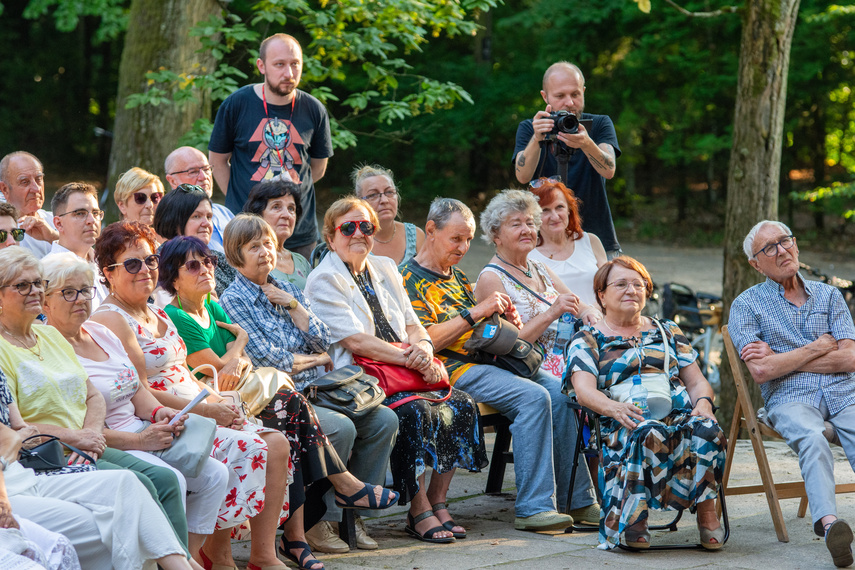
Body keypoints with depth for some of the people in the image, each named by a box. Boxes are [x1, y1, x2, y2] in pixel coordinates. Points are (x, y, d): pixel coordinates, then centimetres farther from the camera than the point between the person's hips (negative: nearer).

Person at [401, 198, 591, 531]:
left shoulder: (457, 277, 26)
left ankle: (575, 500, -13)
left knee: (559, 393, -14)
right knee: (533, 397, -28)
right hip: (450, 369, -8)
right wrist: (476, 312, -14)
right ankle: (532, 508, -28)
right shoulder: (410, 279, -3)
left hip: (485, 359, 8)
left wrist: (505, 322, 6)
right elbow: (425, 341, -15)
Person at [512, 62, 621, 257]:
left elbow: (609, 171, -14)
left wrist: (586, 144, -34)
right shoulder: (528, 129, 4)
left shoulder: (599, 124, 4)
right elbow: (522, 176, -13)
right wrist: (537, 139, -30)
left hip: (598, 240, 0)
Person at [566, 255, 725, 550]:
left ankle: (706, 509, -24)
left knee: (707, 429, -34)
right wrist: (613, 407, -27)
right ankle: (635, 515, -31)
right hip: (627, 422, -3)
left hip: (681, 413, 3)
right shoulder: (587, 339, 15)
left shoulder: (667, 331, 27)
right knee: (650, 434, -41)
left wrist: (703, 402, -6)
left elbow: (697, 382, 20)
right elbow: (584, 389, -3)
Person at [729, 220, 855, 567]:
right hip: (790, 397, -2)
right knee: (812, 440, -37)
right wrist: (818, 347, 2)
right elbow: (761, 372, -4)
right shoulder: (746, 305, 11)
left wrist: (781, 359, 0)